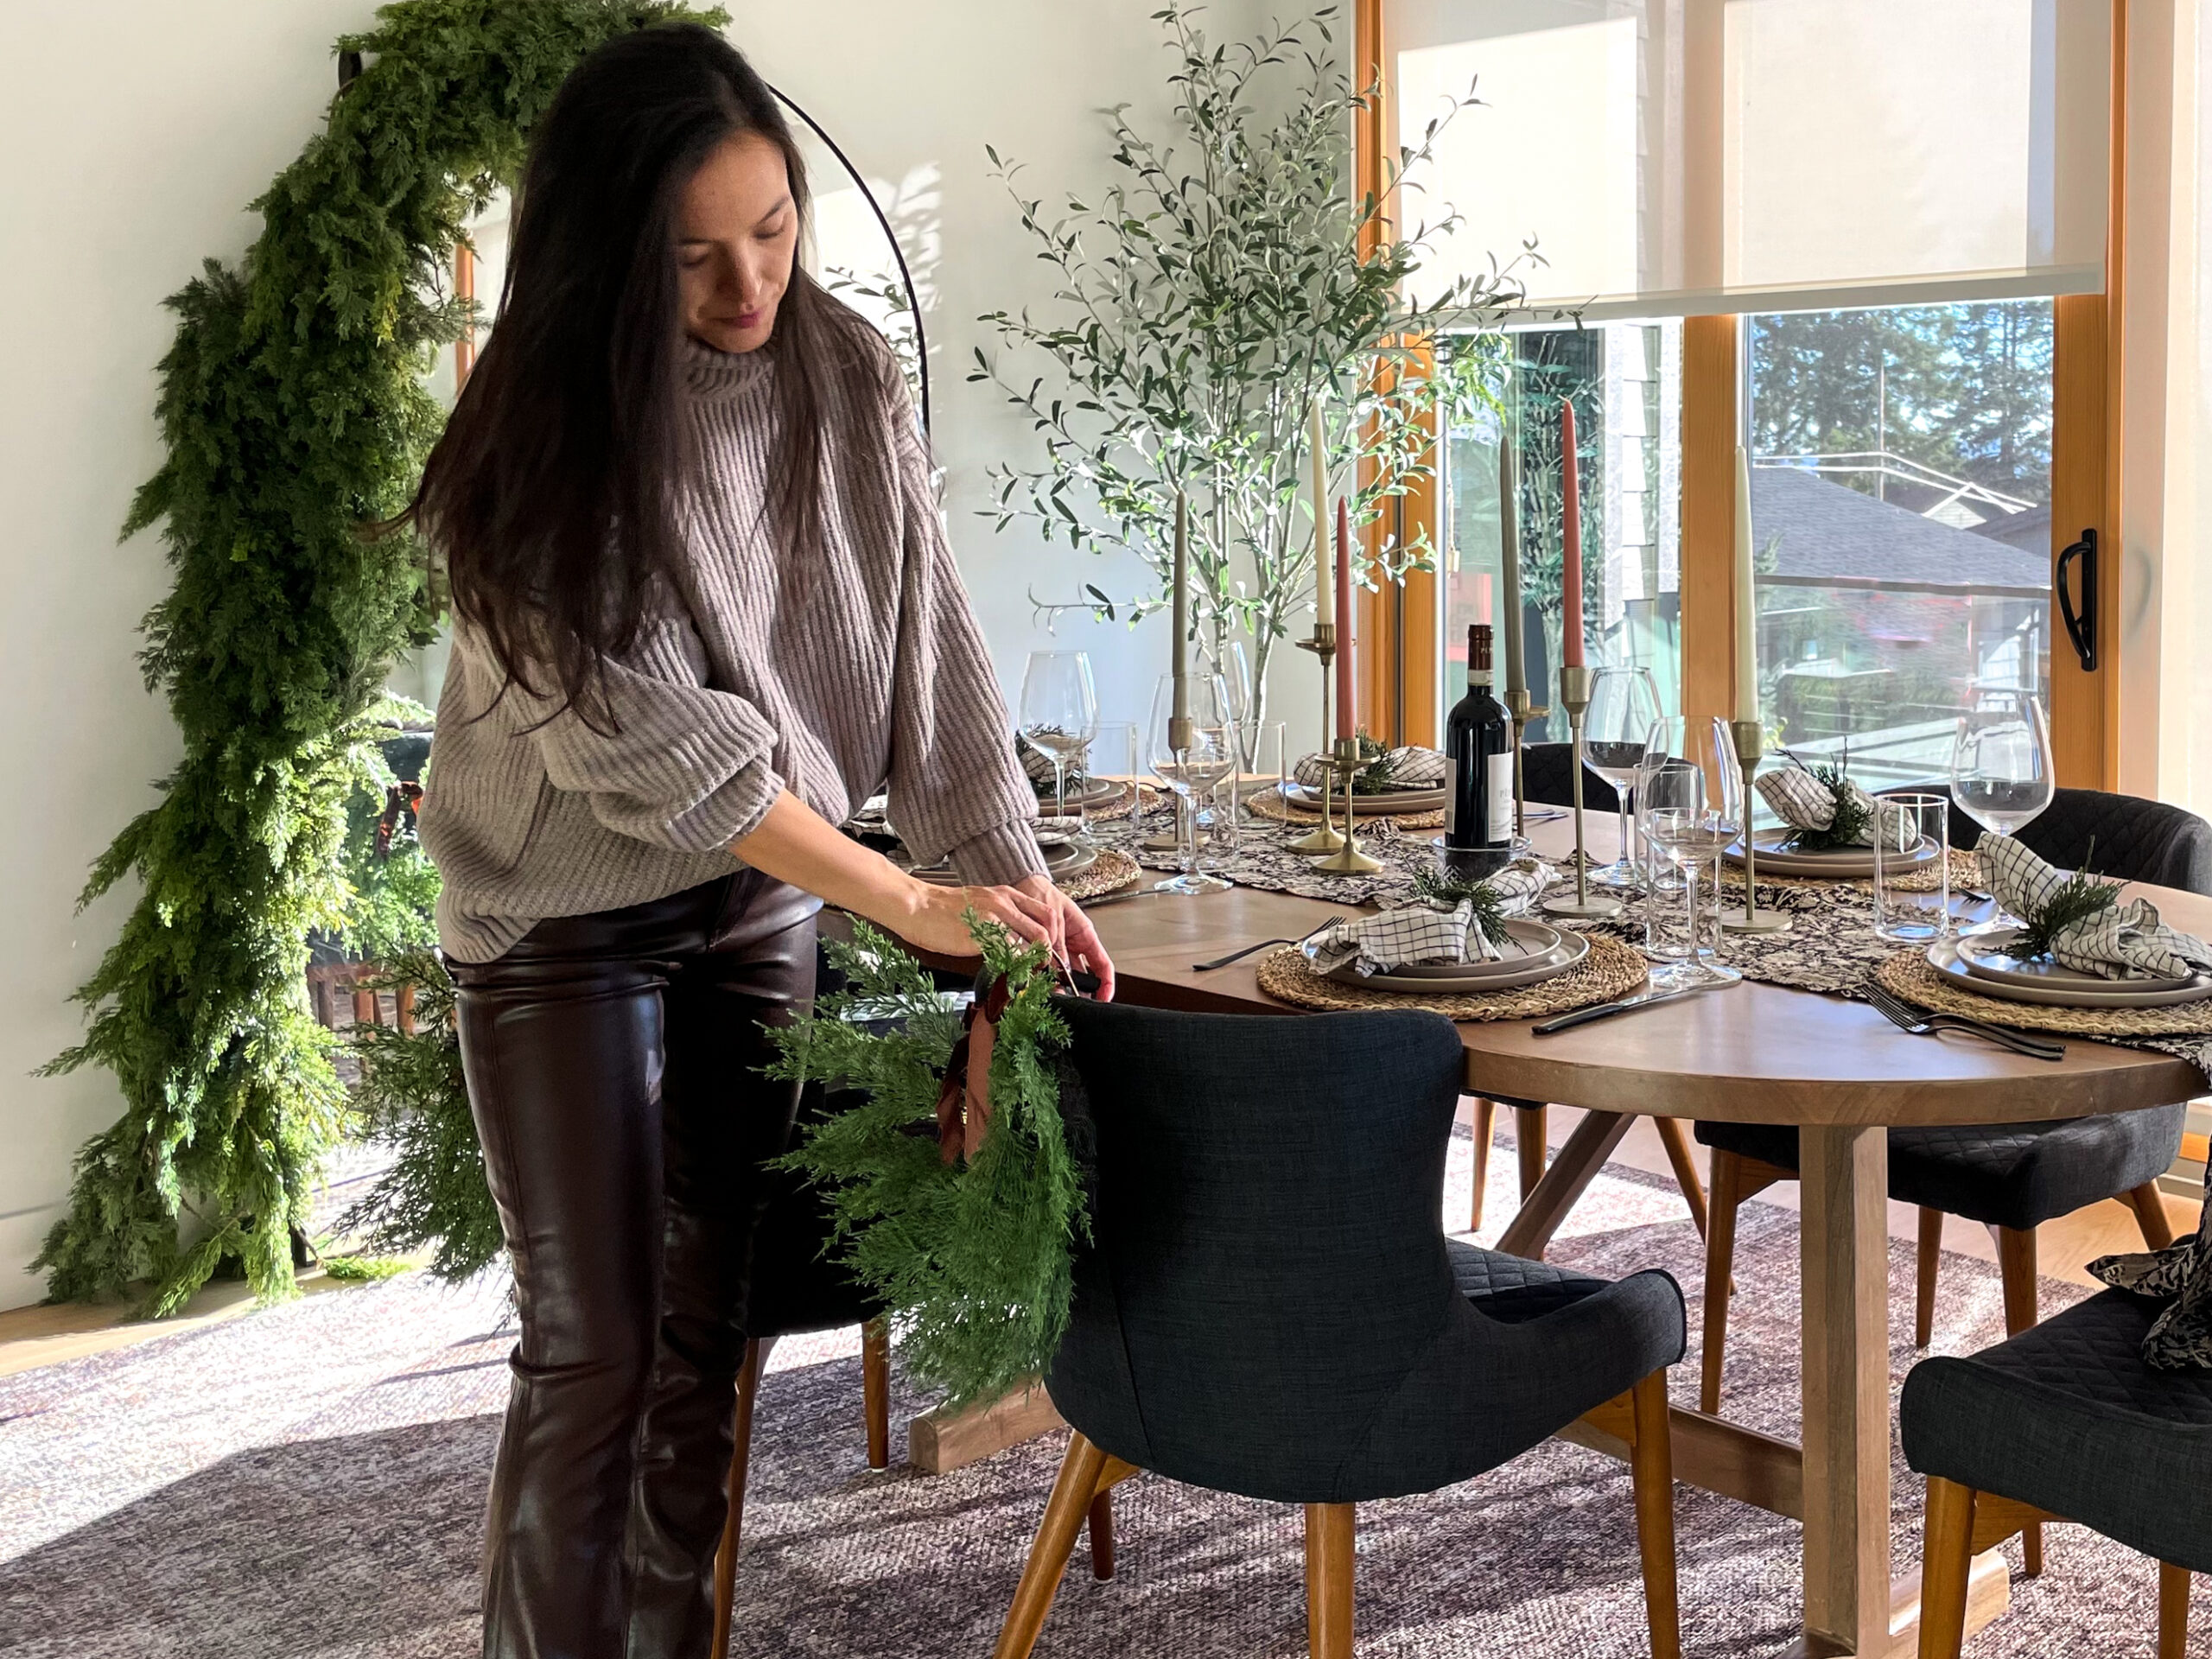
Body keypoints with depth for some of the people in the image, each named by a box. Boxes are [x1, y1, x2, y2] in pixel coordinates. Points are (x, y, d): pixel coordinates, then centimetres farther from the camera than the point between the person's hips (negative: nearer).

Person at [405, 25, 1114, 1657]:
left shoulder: (847, 374, -6)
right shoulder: (548, 435, -19)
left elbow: (929, 636, -4)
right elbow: (648, 738, -24)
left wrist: (1013, 864, -15)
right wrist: (908, 902, -27)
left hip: (764, 898, 4)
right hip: (569, 921, -4)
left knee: (713, 1325, 9)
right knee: (591, 1346, -2)